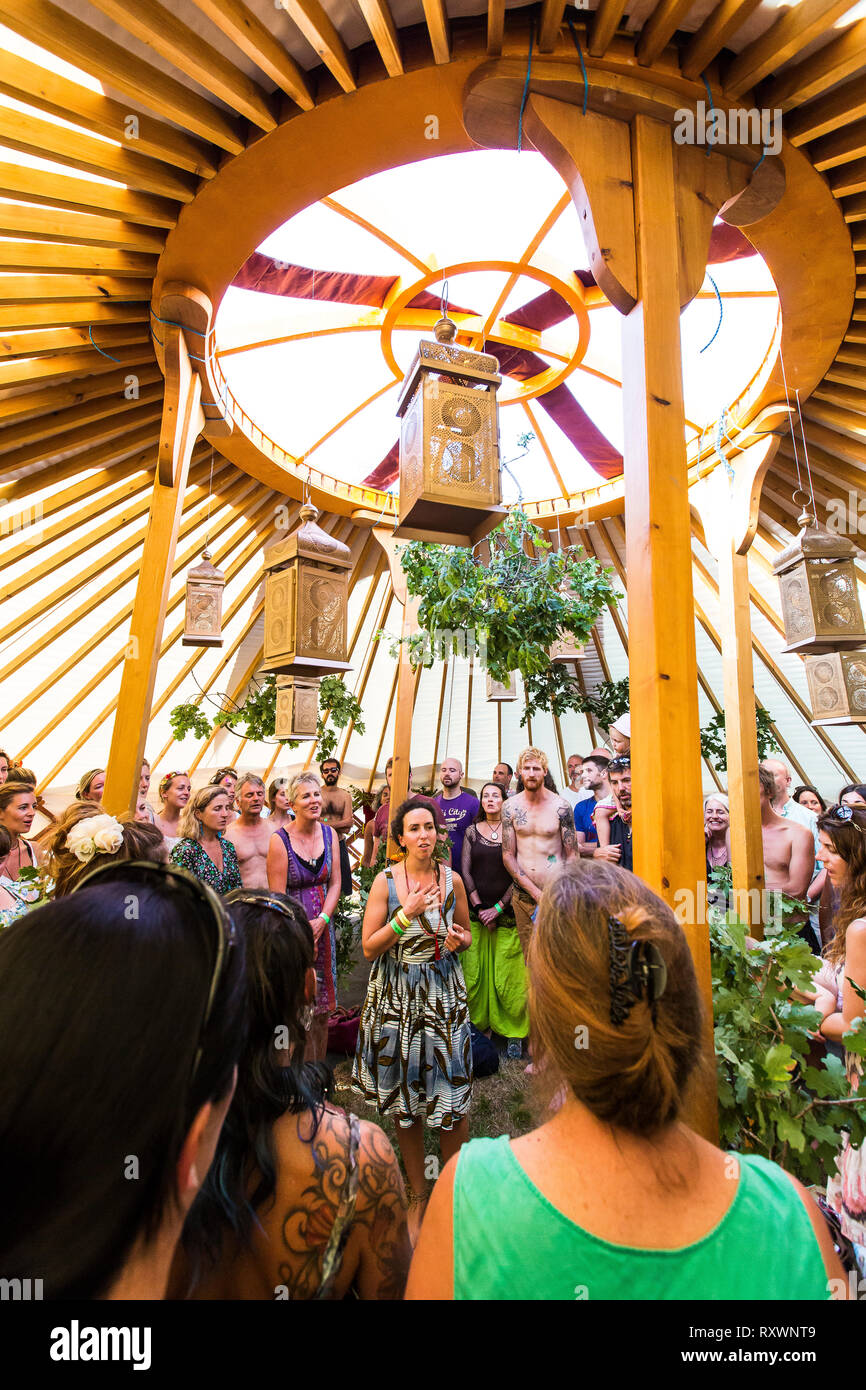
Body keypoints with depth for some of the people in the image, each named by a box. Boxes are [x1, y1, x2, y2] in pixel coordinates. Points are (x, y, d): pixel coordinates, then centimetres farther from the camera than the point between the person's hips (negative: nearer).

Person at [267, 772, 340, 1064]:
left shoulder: (329, 834, 0)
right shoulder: (280, 840, -14)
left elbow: (335, 883, 3)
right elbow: (278, 898, -13)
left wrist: (321, 921, -9)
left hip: (322, 927, 5)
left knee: (321, 1006, 15)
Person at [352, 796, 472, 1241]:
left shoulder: (452, 878, -3)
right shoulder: (385, 881, -9)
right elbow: (369, 948, -9)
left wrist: (460, 940, -12)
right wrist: (405, 915, -22)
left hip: (445, 993, 1)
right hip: (397, 996, -1)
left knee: (453, 1096, 5)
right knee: (404, 1100, 13)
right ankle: (417, 1193, 35)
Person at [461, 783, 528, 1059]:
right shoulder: (472, 832, 7)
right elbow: (465, 871, 4)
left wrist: (498, 908, -8)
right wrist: (479, 908, -4)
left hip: (506, 912, -2)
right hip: (476, 912, 2)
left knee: (508, 974, -1)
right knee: (474, 972, 4)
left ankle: (514, 1032, 13)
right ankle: (479, 1026, 20)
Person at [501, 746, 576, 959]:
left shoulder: (561, 807, -4)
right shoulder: (510, 807, 0)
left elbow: (571, 856, 0)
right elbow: (508, 856, 0)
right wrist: (536, 892, -8)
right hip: (523, 895, 2)